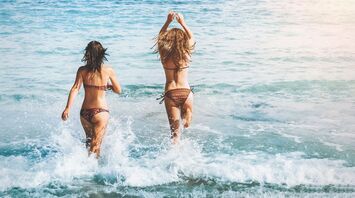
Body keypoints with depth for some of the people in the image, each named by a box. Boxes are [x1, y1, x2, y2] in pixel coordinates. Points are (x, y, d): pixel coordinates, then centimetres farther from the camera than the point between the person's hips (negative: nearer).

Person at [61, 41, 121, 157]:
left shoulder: (82, 70, -1)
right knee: (95, 146, -1)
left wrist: (68, 108, -19)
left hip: (85, 113, 3)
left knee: (89, 140, 27)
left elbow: (75, 88, -13)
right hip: (100, 112, -3)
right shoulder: (108, 71, -3)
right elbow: (118, 90, 7)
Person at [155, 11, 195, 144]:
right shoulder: (186, 53, -3)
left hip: (170, 94, 1)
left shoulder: (164, 54, -2)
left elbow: (160, 37, 17)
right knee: (187, 123, 22)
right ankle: (185, 120, -8)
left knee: (175, 131, 6)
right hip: (185, 92, -1)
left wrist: (168, 22, 16)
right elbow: (191, 38, 17)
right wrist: (182, 23, 19)